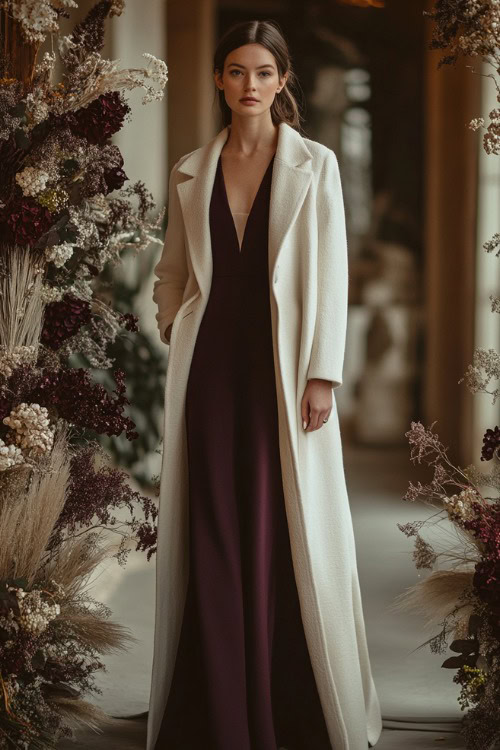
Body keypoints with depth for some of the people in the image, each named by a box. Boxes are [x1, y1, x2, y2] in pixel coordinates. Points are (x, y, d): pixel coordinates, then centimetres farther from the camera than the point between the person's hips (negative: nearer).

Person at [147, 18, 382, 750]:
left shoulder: (314, 164, 1)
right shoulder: (191, 171, 10)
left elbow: (329, 275, -4)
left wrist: (322, 375, -10)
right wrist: (176, 344, 7)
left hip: (282, 360, -2)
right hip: (210, 361, 3)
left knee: (286, 527, 0)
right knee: (213, 530, 2)